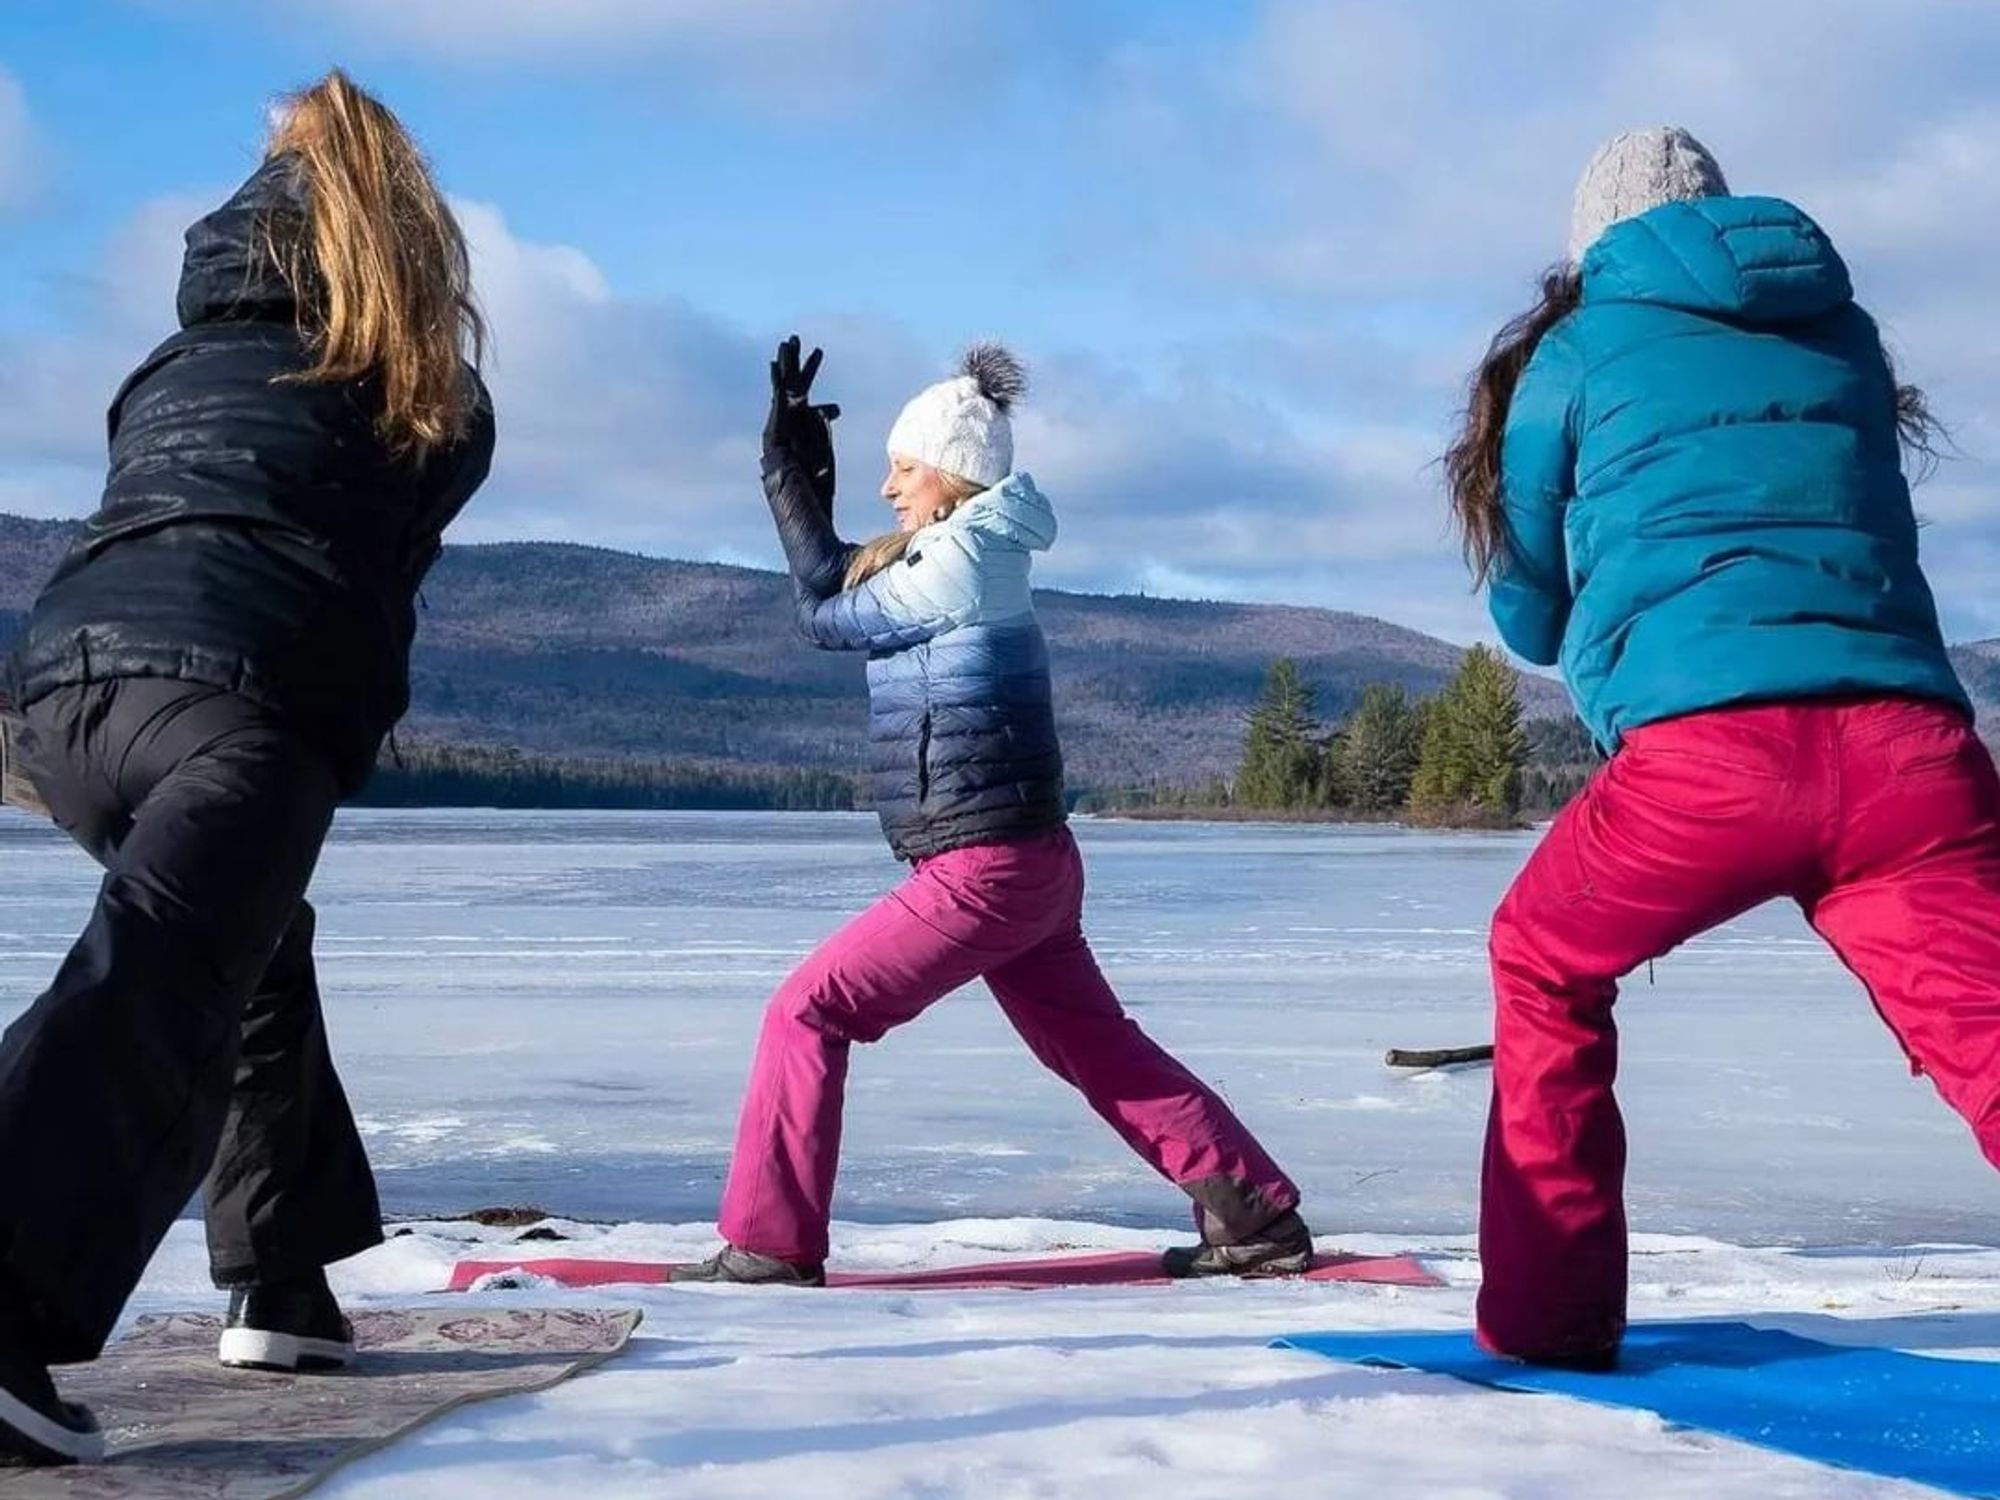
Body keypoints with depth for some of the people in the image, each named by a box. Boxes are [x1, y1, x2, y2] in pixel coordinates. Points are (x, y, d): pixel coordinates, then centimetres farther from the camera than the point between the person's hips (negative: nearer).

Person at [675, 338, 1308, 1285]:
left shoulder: (954, 565, -15)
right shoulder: (979, 559, 13)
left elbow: (822, 616, -5)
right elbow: (830, 586, 16)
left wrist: (854, 567, 12)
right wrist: (790, 466, 12)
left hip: (980, 872, -10)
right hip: (1028, 864, 10)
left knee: (806, 1014, -5)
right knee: (1099, 1049, 18)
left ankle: (769, 1246, -4)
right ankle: (1256, 1215, 21)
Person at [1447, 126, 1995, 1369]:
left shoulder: (1574, 350, 17)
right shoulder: (1845, 332, 26)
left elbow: (1530, 619, 26)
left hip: (1711, 750, -2)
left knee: (1543, 966, 24)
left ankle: (1549, 1318, 22)